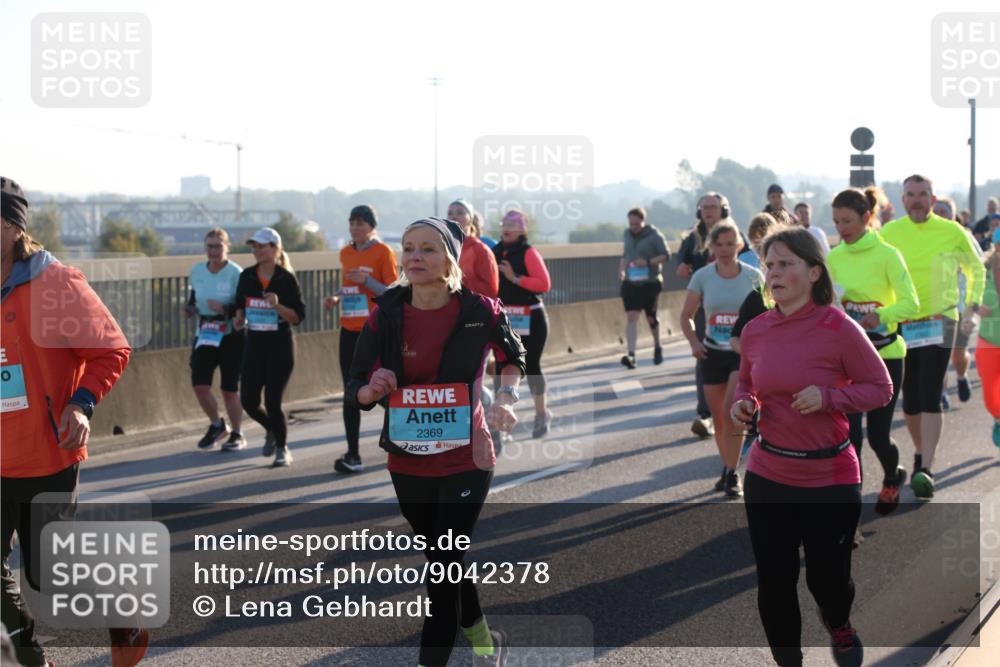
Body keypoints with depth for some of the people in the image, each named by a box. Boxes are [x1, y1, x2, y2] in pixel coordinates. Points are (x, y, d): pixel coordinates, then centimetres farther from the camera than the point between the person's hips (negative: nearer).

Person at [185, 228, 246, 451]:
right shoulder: (196, 271, 4)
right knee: (199, 384, -7)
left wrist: (225, 309, -27)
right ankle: (217, 425, 18)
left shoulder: (236, 273, -11)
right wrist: (190, 307, 0)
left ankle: (237, 435, 20)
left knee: (230, 388, 0)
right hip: (204, 335, 4)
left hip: (231, 335, -4)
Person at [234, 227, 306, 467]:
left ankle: (282, 449, 15)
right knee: (248, 401, 1)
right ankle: (272, 430, 33)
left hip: (280, 345, -4)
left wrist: (277, 306, -25)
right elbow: (240, 304, 19)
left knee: (272, 401, -7)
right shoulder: (247, 276, 4)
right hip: (254, 344, 5)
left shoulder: (287, 279, -9)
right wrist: (239, 318, -2)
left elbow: (298, 317, -9)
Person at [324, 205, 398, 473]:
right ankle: (353, 454, 2)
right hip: (350, 330, 6)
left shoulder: (383, 252, -6)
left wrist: (367, 280, -21)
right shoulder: (346, 253, 12)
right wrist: (336, 298, 5)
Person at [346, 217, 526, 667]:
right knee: (442, 560, 19)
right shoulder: (386, 316, -8)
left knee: (444, 566, -10)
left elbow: (513, 356, 9)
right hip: (408, 463, 4)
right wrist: (372, 390, -25)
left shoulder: (479, 311, -13)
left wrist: (504, 398, -9)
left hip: (465, 460, -4)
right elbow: (356, 391, -2)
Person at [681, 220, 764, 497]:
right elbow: (686, 316, 4)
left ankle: (732, 473, -9)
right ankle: (728, 469, 31)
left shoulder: (753, 276, -6)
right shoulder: (702, 277, -4)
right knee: (719, 419, 11)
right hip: (713, 354, 3)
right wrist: (694, 342, -13)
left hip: (745, 353, -3)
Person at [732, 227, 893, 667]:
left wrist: (827, 397, -22)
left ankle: (840, 627, 44)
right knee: (773, 582, 5)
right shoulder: (755, 330, 0)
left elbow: (881, 388, -7)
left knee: (826, 576, 7)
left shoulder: (838, 327, -14)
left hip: (830, 477, -3)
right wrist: (743, 404, -5)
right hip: (767, 476, 4)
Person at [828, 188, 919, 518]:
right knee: (849, 435, -6)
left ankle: (892, 477, 39)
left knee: (878, 435, 3)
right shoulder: (833, 258, 2)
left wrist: (881, 315, -30)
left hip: (884, 353, -3)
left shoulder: (887, 255, -10)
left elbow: (911, 303, -14)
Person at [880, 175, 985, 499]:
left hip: (939, 322, -2)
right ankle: (920, 455, 31)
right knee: (909, 399, 10)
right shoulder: (888, 233, -2)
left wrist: (971, 306, 5)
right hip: (901, 324, 2)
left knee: (930, 396, -13)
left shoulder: (952, 232, -3)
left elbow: (976, 270, 12)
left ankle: (925, 470, -16)